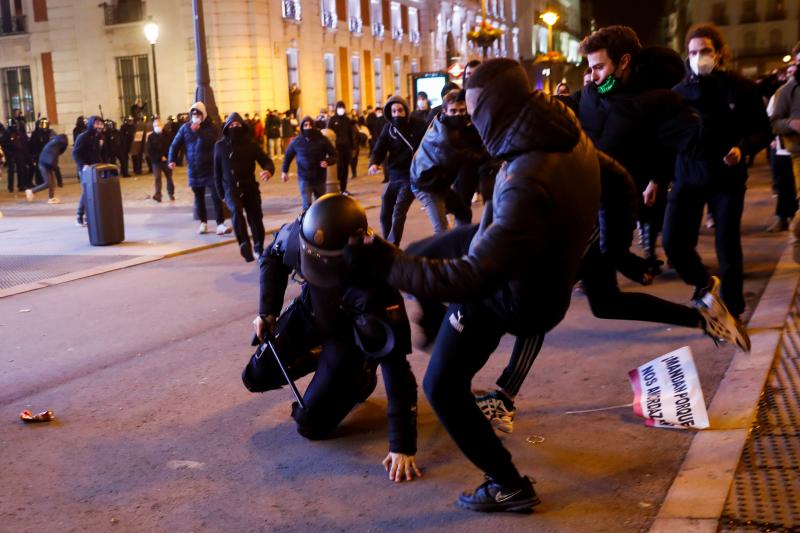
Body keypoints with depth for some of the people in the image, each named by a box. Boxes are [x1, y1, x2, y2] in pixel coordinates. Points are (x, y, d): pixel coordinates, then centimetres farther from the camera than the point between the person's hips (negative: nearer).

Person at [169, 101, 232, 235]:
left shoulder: (210, 127, -3)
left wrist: (198, 130, -30)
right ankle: (203, 223, 22)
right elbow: (175, 144, 4)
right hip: (194, 170, 3)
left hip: (210, 168, -3)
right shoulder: (185, 128, 4)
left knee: (216, 197, -9)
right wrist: (172, 160, -9)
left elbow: (210, 140, -22)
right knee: (199, 198, 10)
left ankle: (220, 224, -9)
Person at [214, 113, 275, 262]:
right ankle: (244, 244, -37)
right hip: (231, 188, -1)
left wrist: (269, 170, -29)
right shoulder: (220, 146, 1)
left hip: (250, 187, 1)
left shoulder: (251, 144, 0)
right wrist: (220, 191, 7)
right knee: (236, 210, -32)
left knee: (256, 219, 5)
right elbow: (217, 170, 8)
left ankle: (259, 248, 30)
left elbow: (266, 161, -5)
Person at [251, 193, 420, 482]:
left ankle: (360, 379, 19)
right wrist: (267, 311, -7)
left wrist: (402, 446, -39)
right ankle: (320, 357, 30)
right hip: (310, 315, 5)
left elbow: (397, 368, -40)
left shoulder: (374, 287, -43)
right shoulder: (298, 236, -30)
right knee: (256, 378, 7)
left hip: (351, 334, -5)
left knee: (310, 424, -9)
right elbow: (273, 256, -1)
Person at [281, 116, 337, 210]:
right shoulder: (296, 142, -6)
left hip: (320, 178, 1)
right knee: (307, 206, -12)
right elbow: (288, 155, 12)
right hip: (304, 179, -1)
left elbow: (334, 155, -4)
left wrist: (327, 161, -25)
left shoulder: (322, 140, -9)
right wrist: (284, 171, 16)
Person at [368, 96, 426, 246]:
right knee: (385, 215, 10)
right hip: (394, 177, 5)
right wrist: (374, 163, -23)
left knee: (398, 214, -17)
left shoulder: (419, 126, -8)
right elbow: (379, 149, -2)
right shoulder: (388, 128, 2)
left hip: (412, 177, -5)